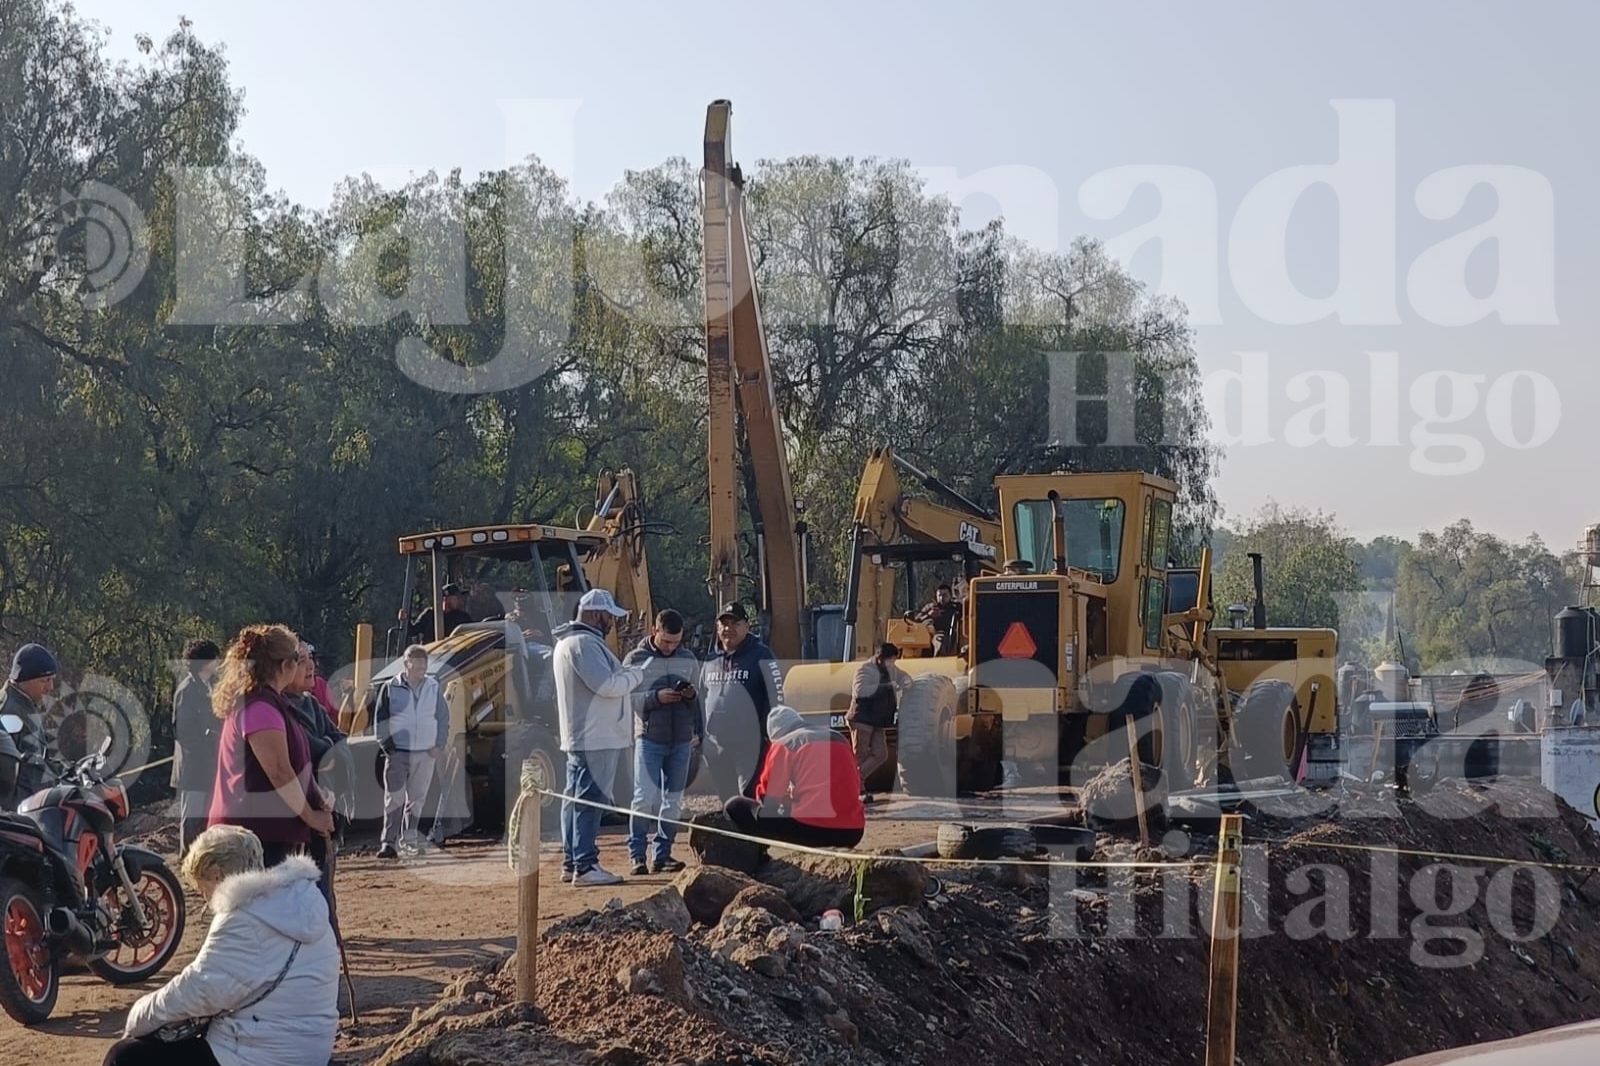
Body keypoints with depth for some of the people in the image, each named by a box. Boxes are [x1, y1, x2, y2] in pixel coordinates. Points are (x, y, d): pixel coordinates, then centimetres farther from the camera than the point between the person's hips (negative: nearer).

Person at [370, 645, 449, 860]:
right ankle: (388, 842, -10)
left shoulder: (434, 688, 7)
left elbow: (444, 718, 13)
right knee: (394, 798, -8)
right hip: (397, 752, -3)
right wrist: (386, 745, -5)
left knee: (417, 798, 8)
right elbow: (380, 719, 2)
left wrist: (439, 745, 3)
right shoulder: (391, 688, 0)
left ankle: (409, 838, 19)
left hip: (426, 753, 3)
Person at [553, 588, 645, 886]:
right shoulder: (584, 643, -17)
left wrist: (627, 672, 10)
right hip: (597, 738, -11)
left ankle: (571, 862, 18)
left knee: (576, 798, 13)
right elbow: (607, 685, -23)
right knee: (591, 799, -10)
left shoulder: (567, 642, 18)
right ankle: (585, 865, -10)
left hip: (577, 737, 11)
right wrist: (636, 674, -9)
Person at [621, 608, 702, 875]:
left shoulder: (688, 660, 10)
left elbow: (699, 702, 15)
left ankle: (662, 854, 12)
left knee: (673, 801, 5)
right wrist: (655, 697, -20)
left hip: (681, 741, 4)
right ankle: (637, 855, -2)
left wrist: (691, 697, -6)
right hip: (649, 740, -4)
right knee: (644, 798, -9)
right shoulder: (635, 660, 0)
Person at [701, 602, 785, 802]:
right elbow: (701, 701, 24)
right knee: (728, 800, 12)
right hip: (717, 747, 6)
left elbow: (777, 698, -7)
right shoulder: (711, 661, 15)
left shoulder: (761, 657, -4)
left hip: (750, 747, -6)